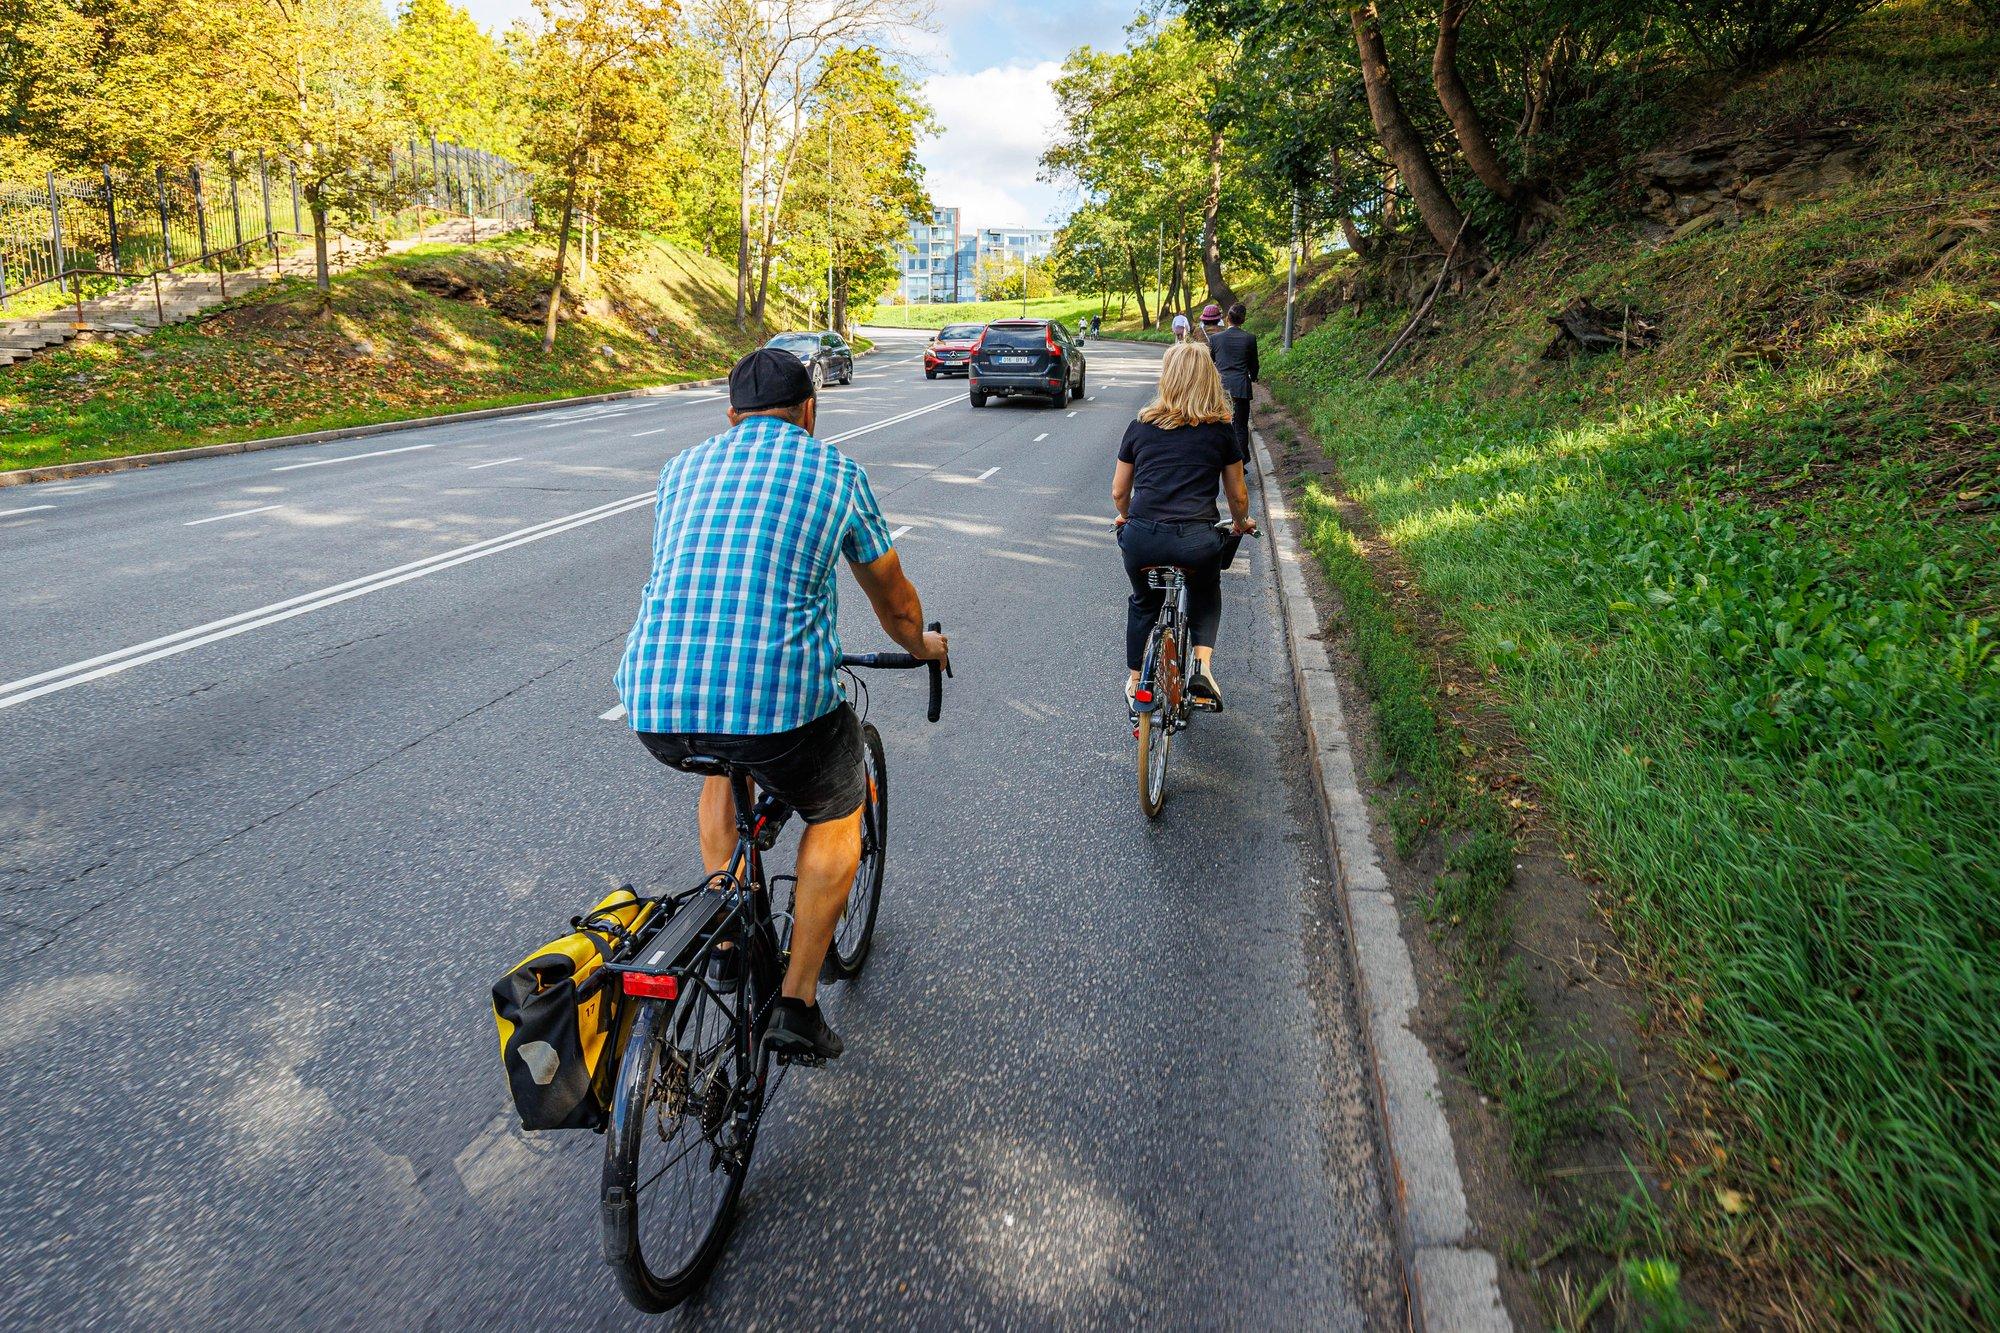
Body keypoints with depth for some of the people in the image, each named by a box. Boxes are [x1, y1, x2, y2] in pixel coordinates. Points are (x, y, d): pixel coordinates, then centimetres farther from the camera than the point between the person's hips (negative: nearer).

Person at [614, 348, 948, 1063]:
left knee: (722, 764, 38)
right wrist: (920, 644, 44)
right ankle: (796, 1003, 22)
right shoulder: (835, 469, 10)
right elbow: (894, 601, 21)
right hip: (781, 703, -4)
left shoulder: (682, 466, 19)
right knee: (837, 815, 26)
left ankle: (726, 938, 38)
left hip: (652, 704, 4)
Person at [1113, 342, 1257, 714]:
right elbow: (1238, 496, 19)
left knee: (1143, 602, 32)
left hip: (1141, 539, 1)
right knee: (1206, 597, 32)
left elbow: (1118, 493, 19)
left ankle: (1134, 682, 36)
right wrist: (1240, 524, 40)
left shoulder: (1140, 425, 12)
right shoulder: (1220, 431, 9)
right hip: (1196, 541, -1)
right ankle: (1203, 665, 11)